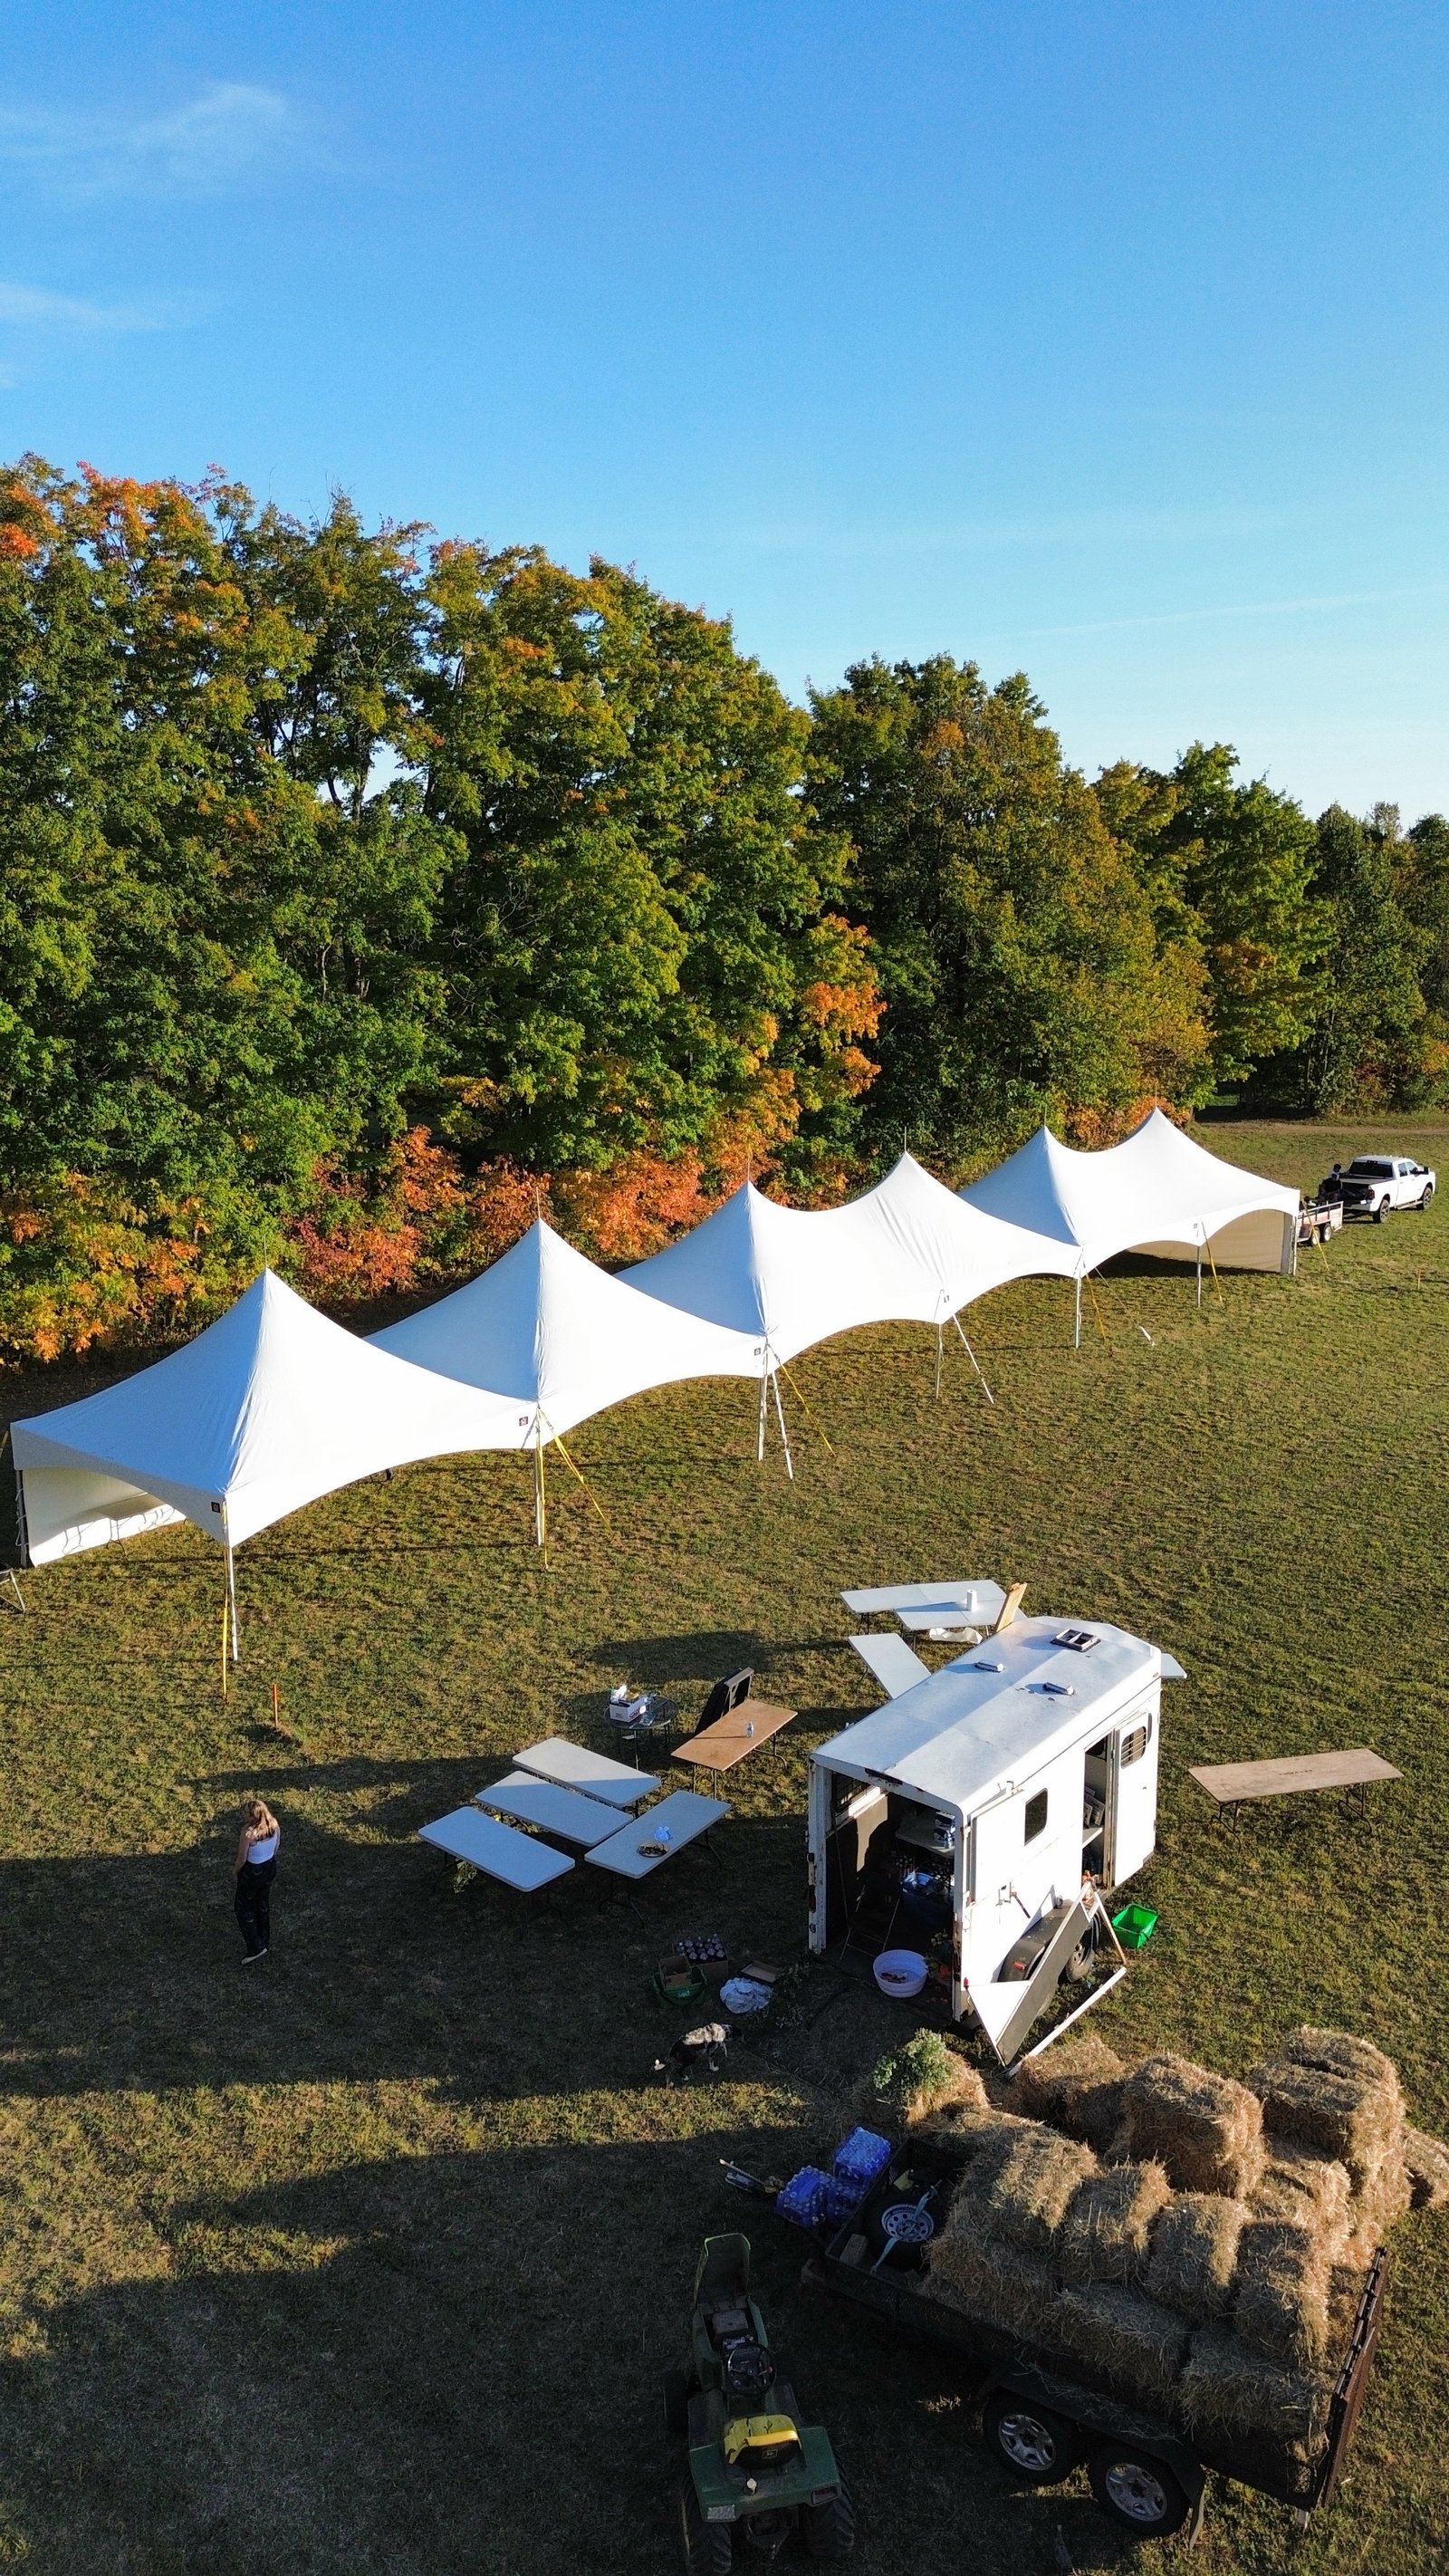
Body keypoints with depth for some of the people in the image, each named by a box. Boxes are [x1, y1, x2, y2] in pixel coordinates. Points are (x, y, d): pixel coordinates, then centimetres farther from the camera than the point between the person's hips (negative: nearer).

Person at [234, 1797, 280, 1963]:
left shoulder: (248, 1832, -34)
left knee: (244, 1909, 17)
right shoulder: (274, 1824, -16)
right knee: (264, 1904, 27)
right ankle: (265, 1942, 44)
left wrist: (237, 1871, -1)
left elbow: (242, 1858, -21)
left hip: (252, 1872, -6)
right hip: (270, 1867, 6)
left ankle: (255, 1948, 22)